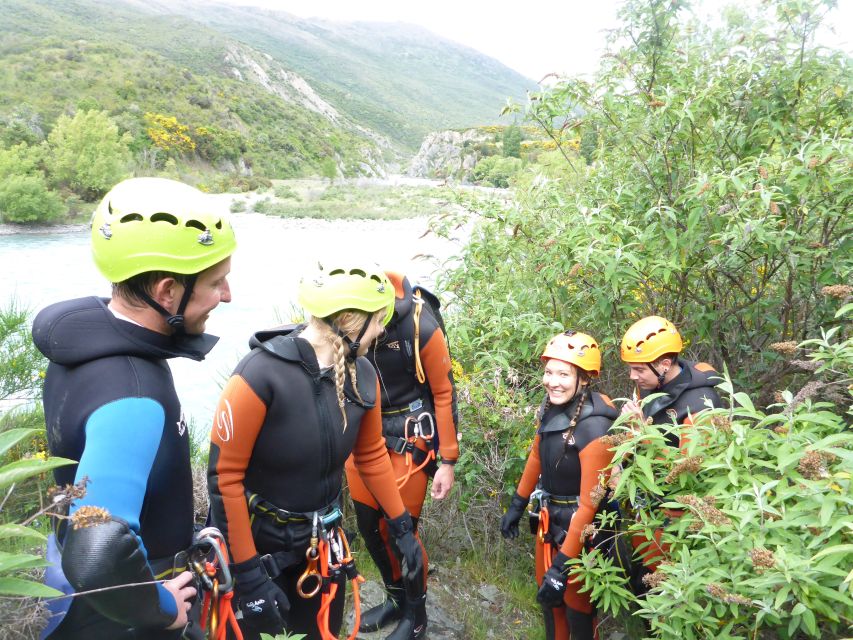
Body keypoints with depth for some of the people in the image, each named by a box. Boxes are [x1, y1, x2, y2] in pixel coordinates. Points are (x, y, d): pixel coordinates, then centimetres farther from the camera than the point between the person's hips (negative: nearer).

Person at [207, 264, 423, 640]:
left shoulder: (362, 375, -9)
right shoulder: (262, 374, -28)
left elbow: (371, 456, 5)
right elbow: (225, 475, -22)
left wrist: (402, 529, 8)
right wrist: (250, 573, -20)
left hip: (321, 541, 5)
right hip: (253, 539, -5)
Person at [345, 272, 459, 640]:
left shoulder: (421, 326, -22)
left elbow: (444, 393, -11)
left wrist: (448, 462, -8)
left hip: (409, 433, -4)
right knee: (368, 523, 12)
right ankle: (396, 598, 38)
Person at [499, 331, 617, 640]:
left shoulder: (594, 428, -29)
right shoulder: (551, 408, -9)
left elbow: (589, 503, -26)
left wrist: (561, 567, -25)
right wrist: (517, 505, 16)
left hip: (580, 526, -6)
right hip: (550, 516, 6)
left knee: (575, 602, 13)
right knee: (547, 593, 22)